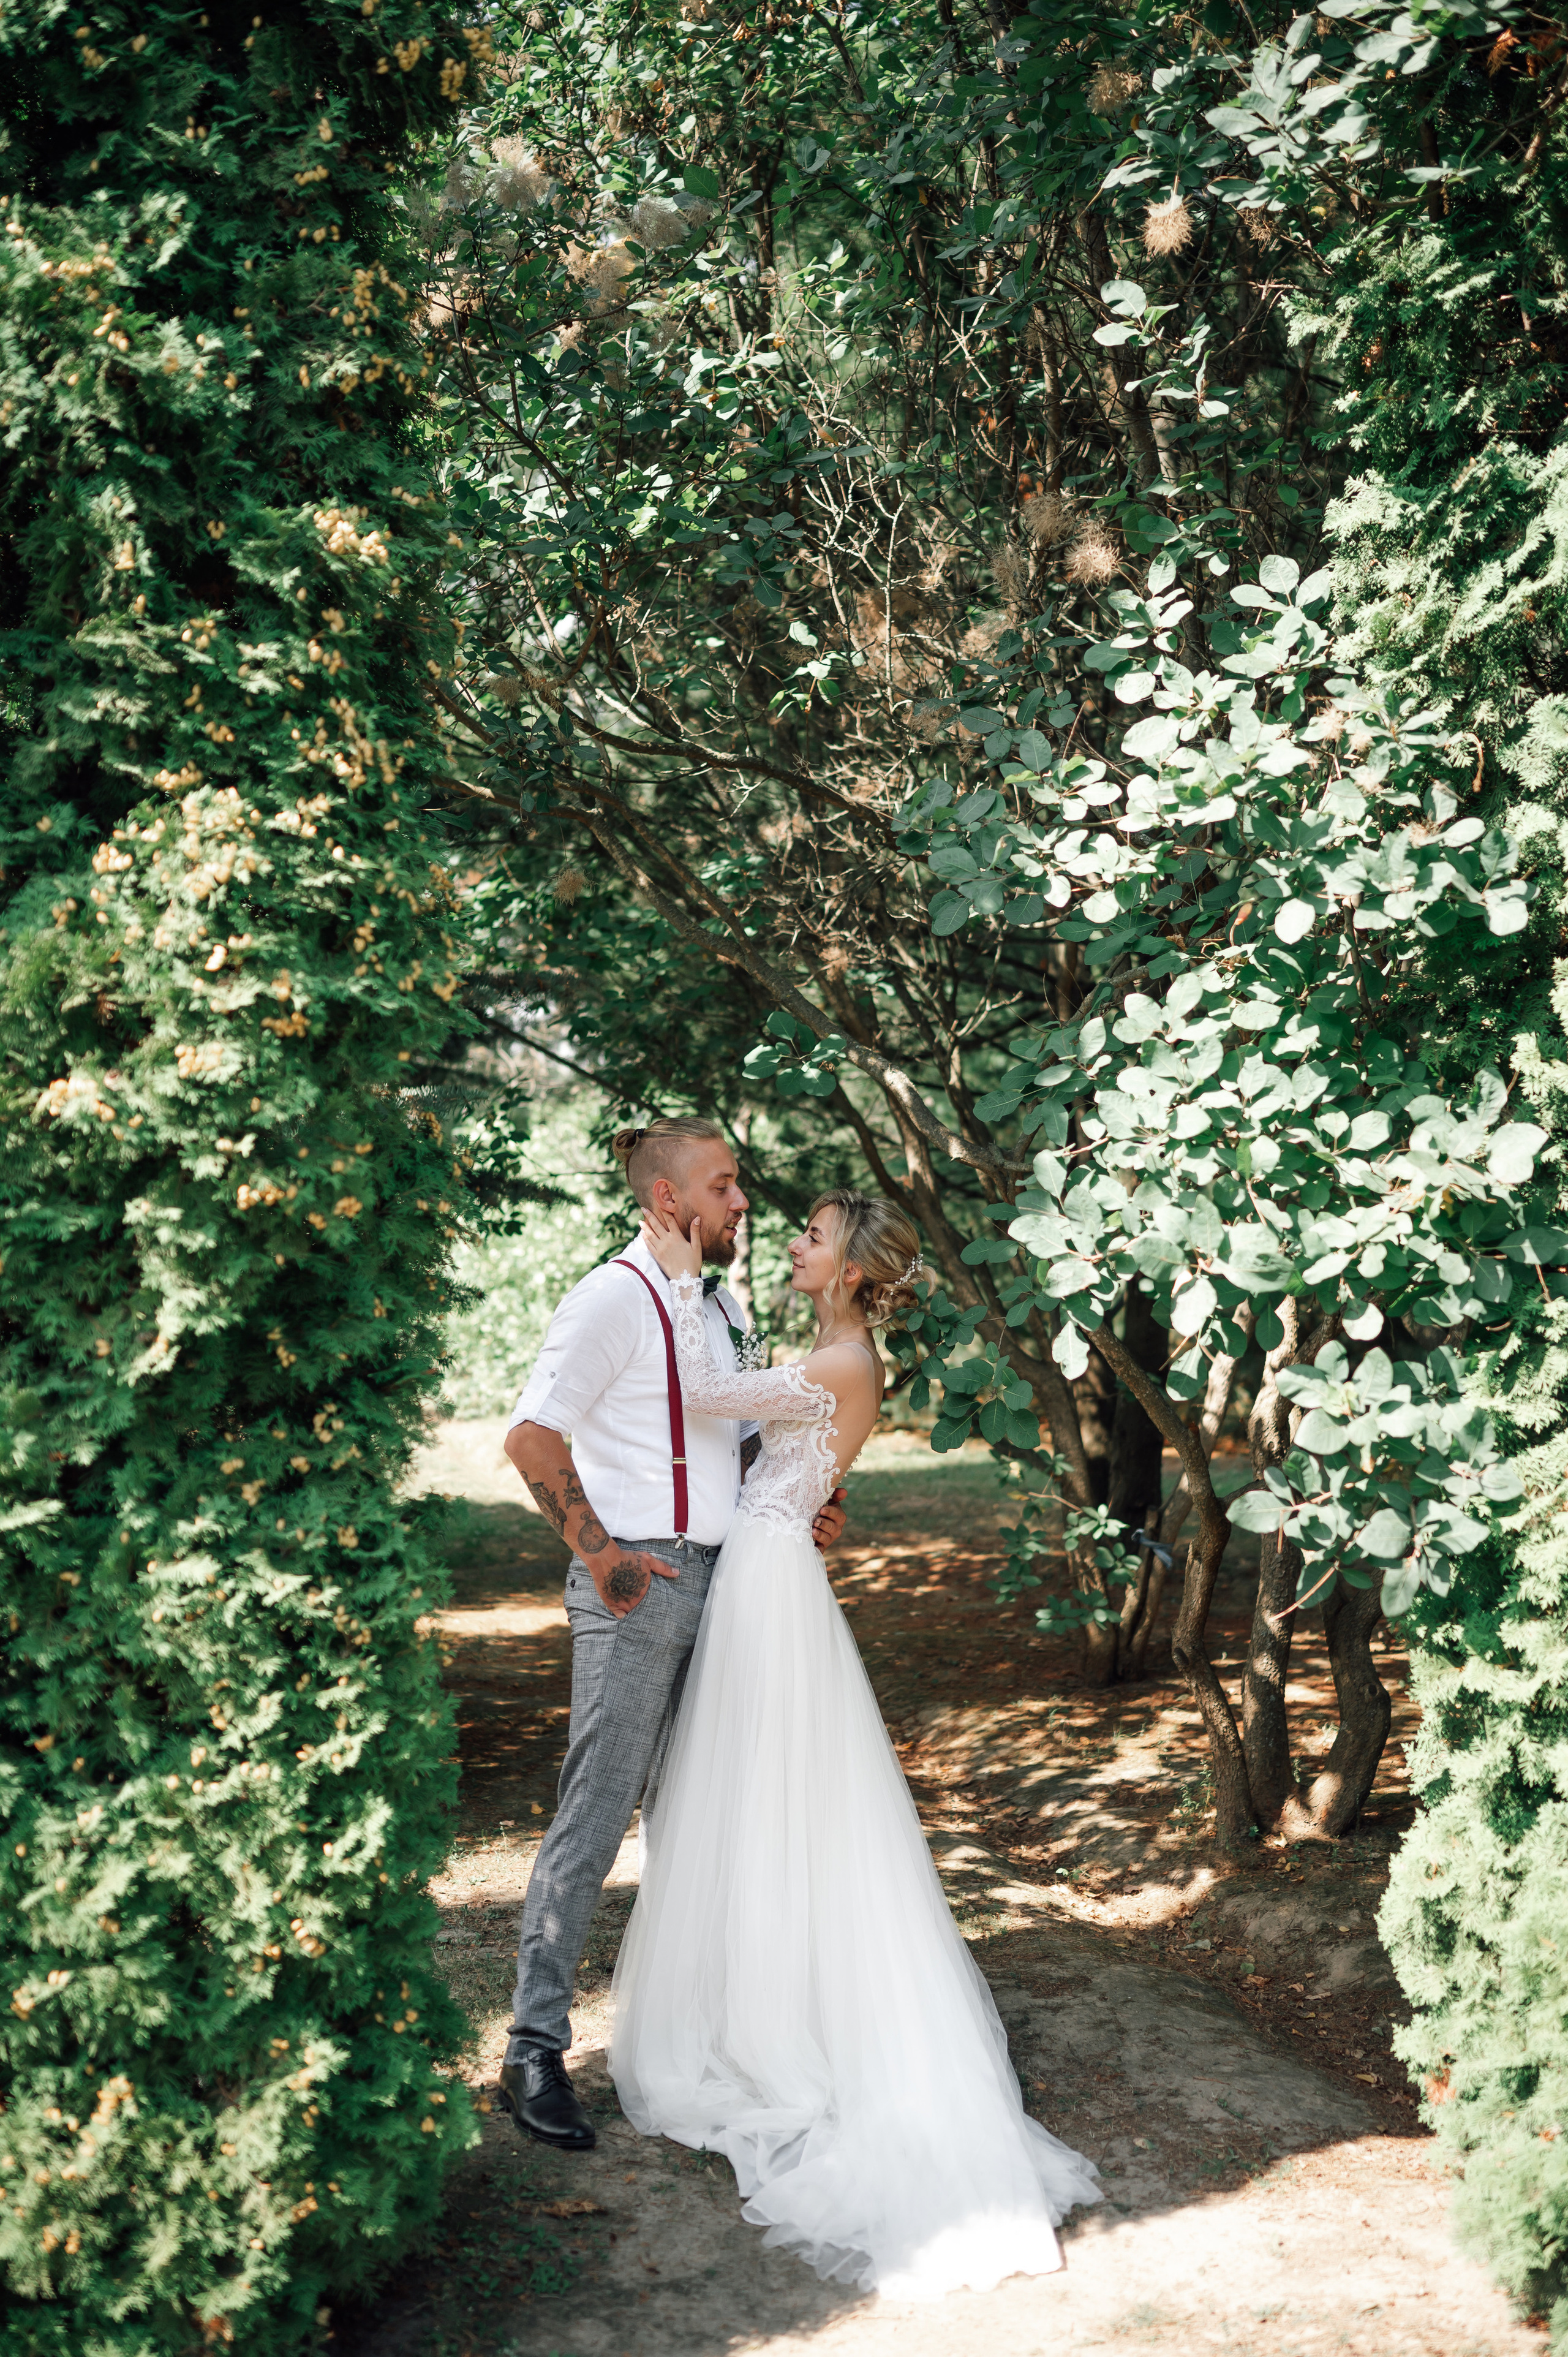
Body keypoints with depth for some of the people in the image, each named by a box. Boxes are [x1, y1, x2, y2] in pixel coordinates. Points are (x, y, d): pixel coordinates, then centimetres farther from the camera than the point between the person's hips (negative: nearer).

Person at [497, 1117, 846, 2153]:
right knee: (596, 1814, -5)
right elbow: (533, 1436, -16)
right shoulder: (615, 1298, -11)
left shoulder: (724, 1306, 15)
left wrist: (808, 1503, 9)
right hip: (637, 1584, -8)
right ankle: (536, 2047, 3)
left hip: (718, 1577, 8)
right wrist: (599, 1552, -19)